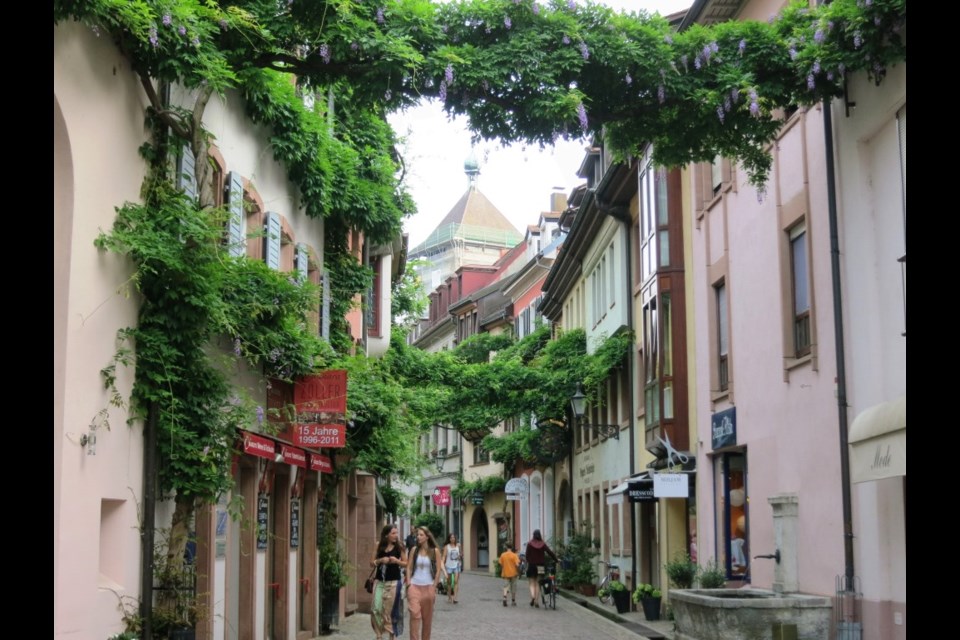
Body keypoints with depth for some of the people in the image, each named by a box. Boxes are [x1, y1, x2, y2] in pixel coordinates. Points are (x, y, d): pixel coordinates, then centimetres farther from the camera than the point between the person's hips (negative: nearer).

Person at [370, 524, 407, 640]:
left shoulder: (399, 548, -1)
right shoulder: (379, 547, 4)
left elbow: (406, 564, 2)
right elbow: (372, 563, 7)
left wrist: (397, 561, -16)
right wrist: (381, 560, -12)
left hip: (393, 582, -2)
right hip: (379, 581, 2)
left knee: (391, 610, 3)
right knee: (376, 609, -5)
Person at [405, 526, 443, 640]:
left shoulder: (435, 551, 0)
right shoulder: (414, 550, 4)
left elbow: (438, 570, 0)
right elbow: (409, 567, 6)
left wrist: (434, 586, -5)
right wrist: (408, 583, -4)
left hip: (428, 587, 0)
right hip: (414, 586, 0)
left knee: (427, 617, 8)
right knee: (415, 614, -12)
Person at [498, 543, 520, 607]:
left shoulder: (502, 555, -1)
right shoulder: (514, 555, -9)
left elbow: (501, 564, 2)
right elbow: (517, 565, -13)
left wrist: (501, 572, 15)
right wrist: (518, 572, -1)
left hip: (505, 573, 1)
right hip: (513, 573, -1)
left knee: (505, 586, 2)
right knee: (513, 587, 12)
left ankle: (504, 597, -22)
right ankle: (513, 601, 20)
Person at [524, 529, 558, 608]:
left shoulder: (530, 544, -6)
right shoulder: (543, 544, -2)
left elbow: (527, 555, -6)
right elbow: (550, 552, -5)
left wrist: (528, 563, 3)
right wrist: (556, 559, 4)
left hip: (531, 565, -2)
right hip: (540, 566, 2)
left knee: (532, 583, 6)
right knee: (537, 583, 11)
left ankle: (532, 596, -20)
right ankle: (537, 601, 7)